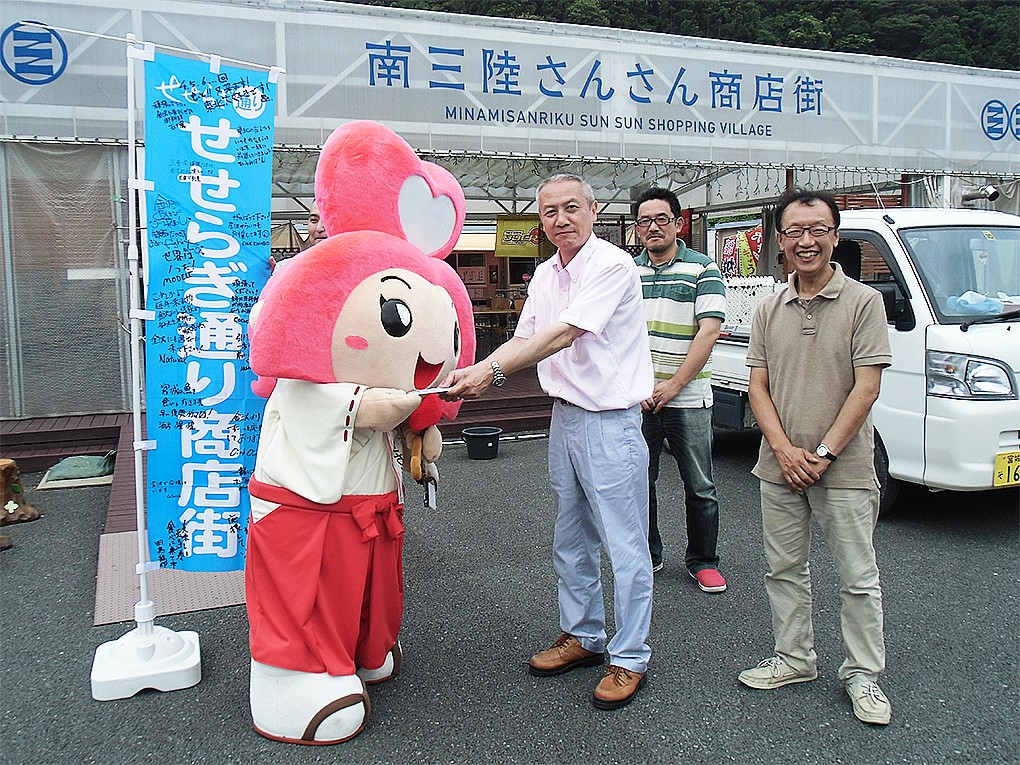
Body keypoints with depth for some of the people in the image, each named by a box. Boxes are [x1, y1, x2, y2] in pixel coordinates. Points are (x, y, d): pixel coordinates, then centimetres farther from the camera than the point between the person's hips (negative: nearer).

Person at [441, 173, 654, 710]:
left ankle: (629, 657, 14)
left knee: (624, 545, 0)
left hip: (610, 423, -8)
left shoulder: (612, 266, -15)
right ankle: (582, 636, 33)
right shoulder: (545, 274, 10)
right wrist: (469, 374, -9)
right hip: (564, 417, 8)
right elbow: (524, 340, 8)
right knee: (570, 540, 17)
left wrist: (492, 371, -30)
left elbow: (563, 335, -24)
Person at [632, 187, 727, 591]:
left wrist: (673, 385, -15)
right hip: (636, 399, 3)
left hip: (688, 399, -3)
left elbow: (709, 331, -10)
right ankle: (647, 554, 28)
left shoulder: (702, 269, -2)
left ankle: (703, 561, 22)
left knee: (700, 488, 6)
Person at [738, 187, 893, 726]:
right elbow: (758, 387, 4)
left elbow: (866, 387, -10)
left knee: (858, 578, 6)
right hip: (779, 467, 4)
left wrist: (822, 454, -14)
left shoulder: (863, 302, -6)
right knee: (784, 570, 14)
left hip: (844, 469, -4)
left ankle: (863, 674, 21)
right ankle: (794, 658, 30)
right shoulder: (769, 311, 7)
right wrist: (786, 450, -10)